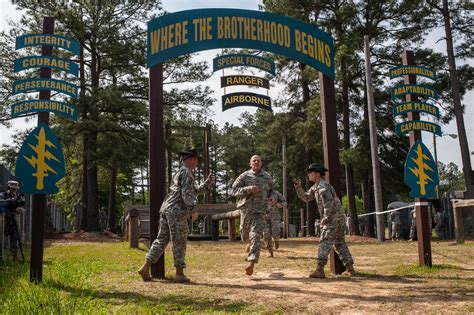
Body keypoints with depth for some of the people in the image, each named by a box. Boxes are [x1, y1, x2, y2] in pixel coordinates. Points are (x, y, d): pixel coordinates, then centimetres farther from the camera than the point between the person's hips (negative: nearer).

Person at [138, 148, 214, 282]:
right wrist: (192, 209, -18)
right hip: (177, 211, -9)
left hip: (166, 209, 9)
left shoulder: (179, 173, 26)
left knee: (161, 240, 9)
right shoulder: (187, 172, -5)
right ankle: (179, 273, 3)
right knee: (179, 242, -2)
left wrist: (207, 183, 25)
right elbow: (187, 193, -17)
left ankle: (145, 267, 3)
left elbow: (195, 191, 32)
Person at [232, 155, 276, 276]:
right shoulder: (244, 176, 2)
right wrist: (248, 189, -16)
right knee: (245, 236, 11)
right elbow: (234, 190, -2)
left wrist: (272, 197, 1)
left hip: (260, 211, 0)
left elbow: (271, 191, 24)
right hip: (246, 210, 1)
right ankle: (249, 243, 47)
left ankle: (251, 263, -16)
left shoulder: (268, 177, 9)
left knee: (255, 236, -11)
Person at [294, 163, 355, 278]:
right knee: (340, 243, 15)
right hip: (339, 219, 10)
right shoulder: (315, 187, 15)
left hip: (334, 219, -10)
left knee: (324, 243, -8)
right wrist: (298, 188, 7)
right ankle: (350, 269, 18)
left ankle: (319, 270, -8)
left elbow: (329, 203, -25)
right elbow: (306, 198, 21)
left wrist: (325, 218, -18)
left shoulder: (323, 186, -16)